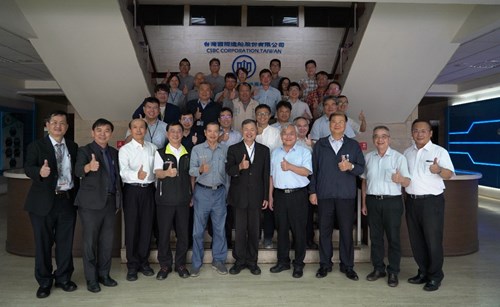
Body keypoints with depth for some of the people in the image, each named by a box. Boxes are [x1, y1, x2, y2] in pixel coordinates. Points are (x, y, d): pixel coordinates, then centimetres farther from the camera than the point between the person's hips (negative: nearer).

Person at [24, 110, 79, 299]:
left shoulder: (73, 147, 10)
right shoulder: (36, 146, -1)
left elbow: (76, 172, 9)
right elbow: (28, 168, -14)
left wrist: (76, 196, 3)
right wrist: (40, 172, -36)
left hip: (67, 200, 3)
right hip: (43, 202, -3)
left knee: (65, 242, 10)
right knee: (43, 243, 7)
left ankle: (63, 278, 25)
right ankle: (44, 282, 22)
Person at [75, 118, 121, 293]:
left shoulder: (114, 153, 13)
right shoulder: (85, 151, -4)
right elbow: (78, 171, -22)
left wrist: (118, 200, 11)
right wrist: (89, 167, -45)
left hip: (110, 201, 5)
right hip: (91, 203, -5)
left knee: (107, 240, 10)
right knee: (90, 241, 1)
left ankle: (104, 274, 24)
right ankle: (91, 279, 13)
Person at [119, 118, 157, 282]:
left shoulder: (152, 148, 9)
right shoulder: (125, 149, -4)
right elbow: (123, 171, -19)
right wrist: (137, 175, -39)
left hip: (148, 189, 3)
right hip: (132, 190, -3)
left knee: (147, 226, 9)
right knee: (132, 227, 1)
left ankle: (143, 262, 24)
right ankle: (132, 265, 14)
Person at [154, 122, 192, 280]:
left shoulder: (188, 154, 9)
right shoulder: (160, 153, 0)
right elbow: (158, 173, -14)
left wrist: (191, 195, 7)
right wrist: (167, 173, -36)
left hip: (183, 199, 2)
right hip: (165, 199, -2)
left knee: (183, 233, 6)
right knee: (164, 233, 4)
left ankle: (180, 264, 22)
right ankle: (165, 265, 19)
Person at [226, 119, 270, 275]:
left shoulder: (264, 150, 7)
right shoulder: (233, 149, 3)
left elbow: (266, 175, 6)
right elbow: (228, 170, -5)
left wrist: (266, 197, 4)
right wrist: (239, 167, -26)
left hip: (256, 196, 1)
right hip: (239, 196, -1)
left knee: (254, 230, 8)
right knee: (240, 230, 5)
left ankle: (252, 261, 22)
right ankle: (239, 261, 19)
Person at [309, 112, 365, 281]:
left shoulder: (353, 145, 9)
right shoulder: (320, 145, 9)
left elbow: (361, 168, 6)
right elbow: (313, 169, 7)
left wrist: (351, 166, -16)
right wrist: (312, 191, 1)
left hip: (346, 195, 0)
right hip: (324, 195, 0)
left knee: (346, 231, 3)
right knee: (324, 230, 6)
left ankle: (347, 265, 17)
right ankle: (325, 264, 19)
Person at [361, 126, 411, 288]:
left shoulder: (398, 157, -2)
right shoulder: (368, 157, 9)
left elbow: (407, 182, -7)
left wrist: (400, 179, -30)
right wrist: (364, 203, 11)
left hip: (392, 201, -3)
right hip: (373, 201, 3)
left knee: (393, 237, 2)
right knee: (375, 237, 10)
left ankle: (393, 272, 14)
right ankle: (378, 268, 23)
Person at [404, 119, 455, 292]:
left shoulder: (440, 151, -5)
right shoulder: (407, 153, 12)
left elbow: (449, 175, -14)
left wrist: (439, 170, -33)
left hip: (432, 201, -5)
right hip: (411, 201, 6)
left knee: (433, 240, 0)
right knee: (416, 240, 12)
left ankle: (435, 277, 14)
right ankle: (423, 272, 26)